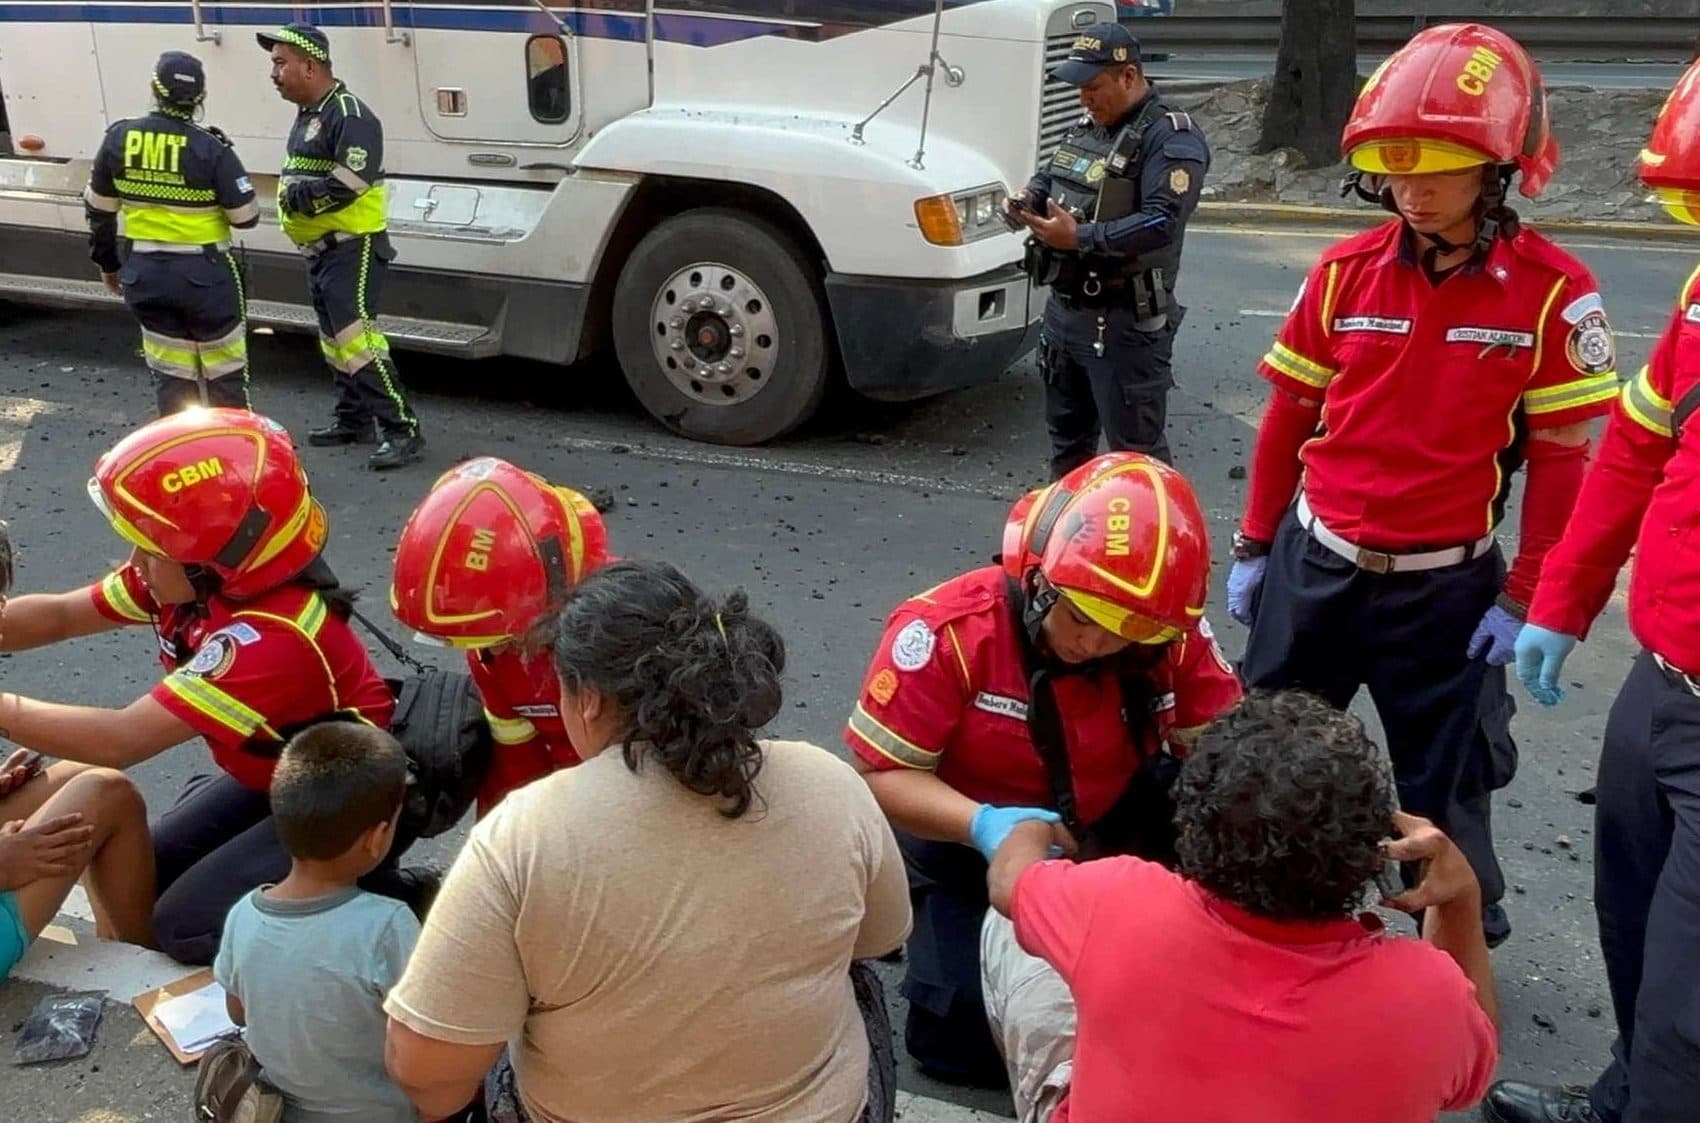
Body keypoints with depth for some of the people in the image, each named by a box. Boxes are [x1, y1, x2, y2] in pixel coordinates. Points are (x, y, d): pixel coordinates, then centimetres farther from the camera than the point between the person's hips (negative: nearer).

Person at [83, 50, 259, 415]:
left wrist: (107, 263, 21)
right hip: (204, 273, -4)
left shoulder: (119, 138, 0)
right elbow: (246, 217, -11)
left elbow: (99, 209, 7)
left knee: (171, 375, 13)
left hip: (145, 272, 4)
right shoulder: (211, 148, -14)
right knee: (225, 374, 8)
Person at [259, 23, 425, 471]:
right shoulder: (306, 116, 15)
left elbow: (345, 186, -27)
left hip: (352, 248, -10)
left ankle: (403, 429, -15)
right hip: (320, 249, 10)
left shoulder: (349, 116, -16)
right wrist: (292, 199, 1)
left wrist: (293, 198, -16)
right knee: (335, 339, 16)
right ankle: (353, 419, 28)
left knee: (356, 337, -16)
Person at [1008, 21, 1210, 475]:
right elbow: (1049, 177, 25)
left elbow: (1161, 223, -26)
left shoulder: (1172, 139, -15)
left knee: (1135, 452, -2)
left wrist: (1080, 237, -31)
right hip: (1063, 310, 9)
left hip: (1125, 324, -9)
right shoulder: (1086, 126, 13)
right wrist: (1028, 200, 1)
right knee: (1067, 435, 22)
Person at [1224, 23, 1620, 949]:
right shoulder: (1345, 273, -3)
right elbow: (1288, 417, 4)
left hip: (1447, 586, -3)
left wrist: (1525, 598, -6)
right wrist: (1252, 547, 7)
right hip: (1314, 563, 3)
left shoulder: (1553, 293, -11)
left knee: (1445, 787, 12)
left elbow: (1562, 457, -7)